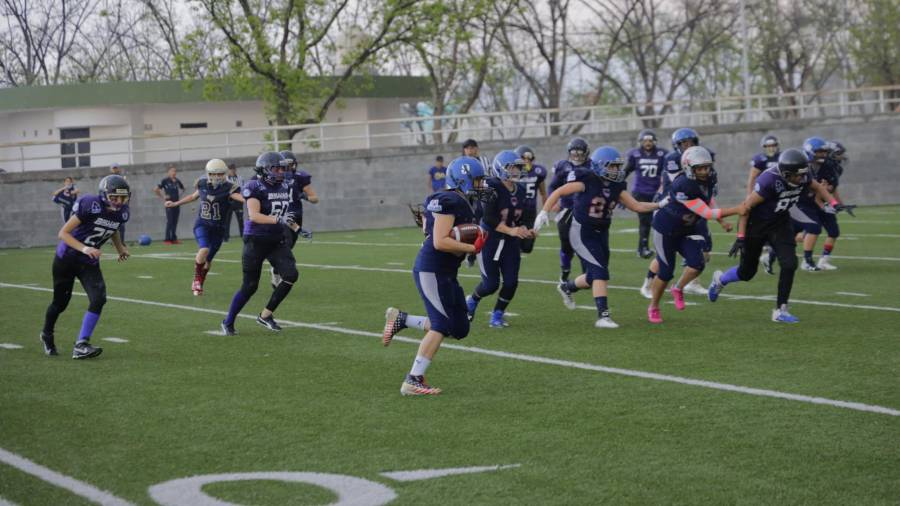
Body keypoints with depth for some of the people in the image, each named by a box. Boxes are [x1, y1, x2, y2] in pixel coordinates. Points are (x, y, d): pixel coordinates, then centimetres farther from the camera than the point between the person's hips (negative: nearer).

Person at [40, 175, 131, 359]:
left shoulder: (121, 212, -6)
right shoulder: (90, 205, -26)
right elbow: (63, 233, -23)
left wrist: (120, 247, 6)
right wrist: (84, 249, -35)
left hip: (89, 263, 4)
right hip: (67, 259, -4)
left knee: (98, 299, -17)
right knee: (60, 302, 11)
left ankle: (81, 345, -12)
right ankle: (47, 335, 40)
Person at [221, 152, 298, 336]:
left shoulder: (284, 187, 8)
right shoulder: (254, 187, -15)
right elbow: (254, 215, -27)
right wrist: (278, 220, -35)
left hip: (277, 241, 6)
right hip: (256, 241, -6)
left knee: (291, 275, -12)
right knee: (250, 286, -1)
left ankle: (266, 315, 4)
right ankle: (228, 322, 19)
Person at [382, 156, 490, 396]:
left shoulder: (462, 203, 14)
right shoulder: (450, 202, -16)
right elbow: (440, 241, -23)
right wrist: (472, 248, -20)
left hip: (445, 273, 10)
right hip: (431, 271, -10)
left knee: (459, 328, 10)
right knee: (441, 325, -10)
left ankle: (400, 319, 19)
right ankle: (413, 381, -4)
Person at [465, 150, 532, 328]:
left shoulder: (520, 191, 4)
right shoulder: (492, 188, -18)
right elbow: (488, 218, -25)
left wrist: (525, 231, -5)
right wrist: (511, 231, -33)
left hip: (511, 243, 6)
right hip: (489, 240, -6)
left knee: (511, 282, -3)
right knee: (491, 284, -3)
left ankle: (497, 316, 16)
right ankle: (471, 301, 29)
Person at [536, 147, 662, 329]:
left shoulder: (616, 186, 3)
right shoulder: (586, 180, -16)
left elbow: (637, 206, 6)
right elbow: (558, 192, -12)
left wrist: (659, 205, -4)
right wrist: (544, 212, -20)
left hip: (601, 234, 7)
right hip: (581, 232, -7)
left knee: (594, 277, 13)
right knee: (600, 272, -17)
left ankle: (566, 287, 42)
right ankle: (603, 316, -15)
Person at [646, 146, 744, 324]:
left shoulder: (707, 180, -9)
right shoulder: (683, 186, -34)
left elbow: (711, 203, 10)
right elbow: (706, 213, -32)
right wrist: (736, 210, -34)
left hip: (688, 229, 6)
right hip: (666, 229, -6)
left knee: (697, 264, -12)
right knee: (666, 271, -1)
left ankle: (678, 289, 18)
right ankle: (653, 307, 21)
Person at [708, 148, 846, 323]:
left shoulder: (802, 177, -15)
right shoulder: (769, 181, -34)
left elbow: (817, 187, 10)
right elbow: (746, 206, -25)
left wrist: (834, 203, -4)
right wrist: (740, 237, -25)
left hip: (780, 223, 5)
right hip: (756, 224, -5)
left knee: (789, 264, -13)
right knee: (747, 272, 9)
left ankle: (780, 310, 0)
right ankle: (720, 279, 42)